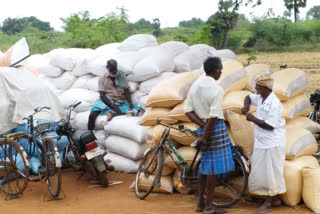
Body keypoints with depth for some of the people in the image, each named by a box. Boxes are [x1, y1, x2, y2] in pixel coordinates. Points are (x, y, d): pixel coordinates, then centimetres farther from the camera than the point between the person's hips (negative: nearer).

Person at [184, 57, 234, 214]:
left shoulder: (195, 85, 4)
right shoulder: (217, 89, -18)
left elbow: (188, 110, 2)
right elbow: (214, 117, -22)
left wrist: (202, 126, -2)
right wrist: (206, 137, -16)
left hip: (204, 126, 7)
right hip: (215, 128, -7)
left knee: (205, 165, 16)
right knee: (214, 167, 1)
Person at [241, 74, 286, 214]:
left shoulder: (274, 104, -21)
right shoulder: (260, 98, 4)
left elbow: (270, 126, -24)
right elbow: (249, 97, 23)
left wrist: (253, 119, -19)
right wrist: (246, 106, 2)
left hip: (272, 144, -9)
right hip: (261, 142, 9)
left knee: (270, 173, 0)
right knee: (262, 172, 14)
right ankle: (275, 199, 27)